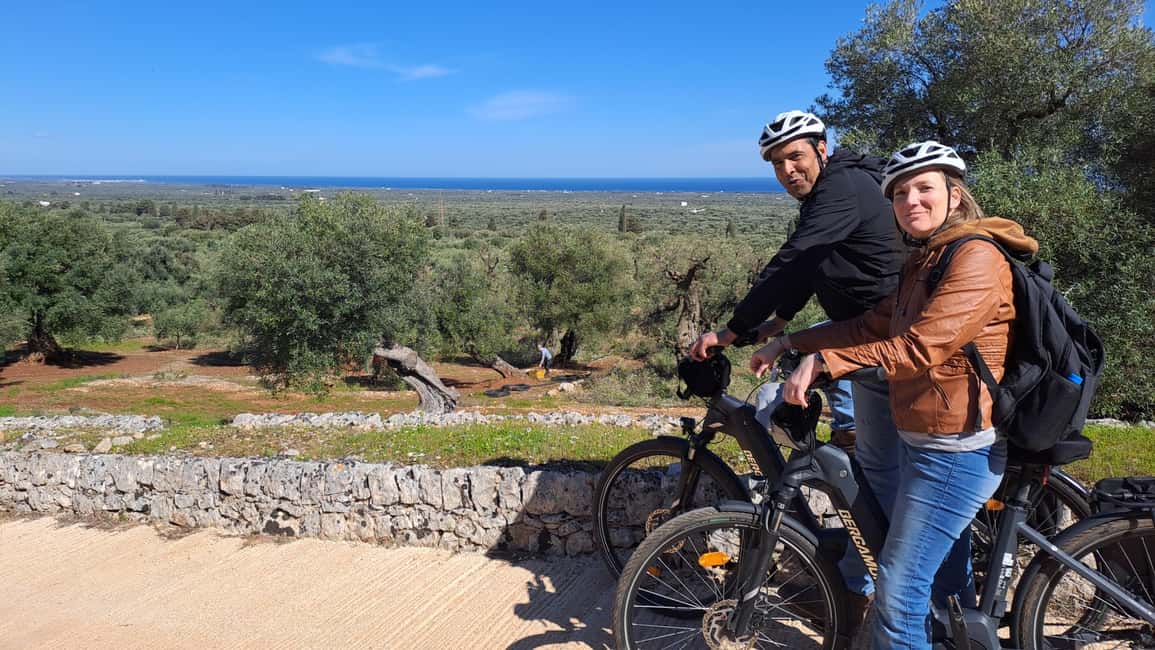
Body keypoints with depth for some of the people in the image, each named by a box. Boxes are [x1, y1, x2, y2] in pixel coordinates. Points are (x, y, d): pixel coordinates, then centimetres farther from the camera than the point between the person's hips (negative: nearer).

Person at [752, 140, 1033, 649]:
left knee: (899, 594, -5)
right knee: (946, 579, 23)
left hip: (956, 451, -10)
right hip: (921, 439, 10)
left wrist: (821, 360, -27)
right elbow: (871, 328, 10)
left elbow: (919, 349, -27)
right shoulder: (922, 262, 13)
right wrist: (788, 342, 4)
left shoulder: (976, 257, -18)